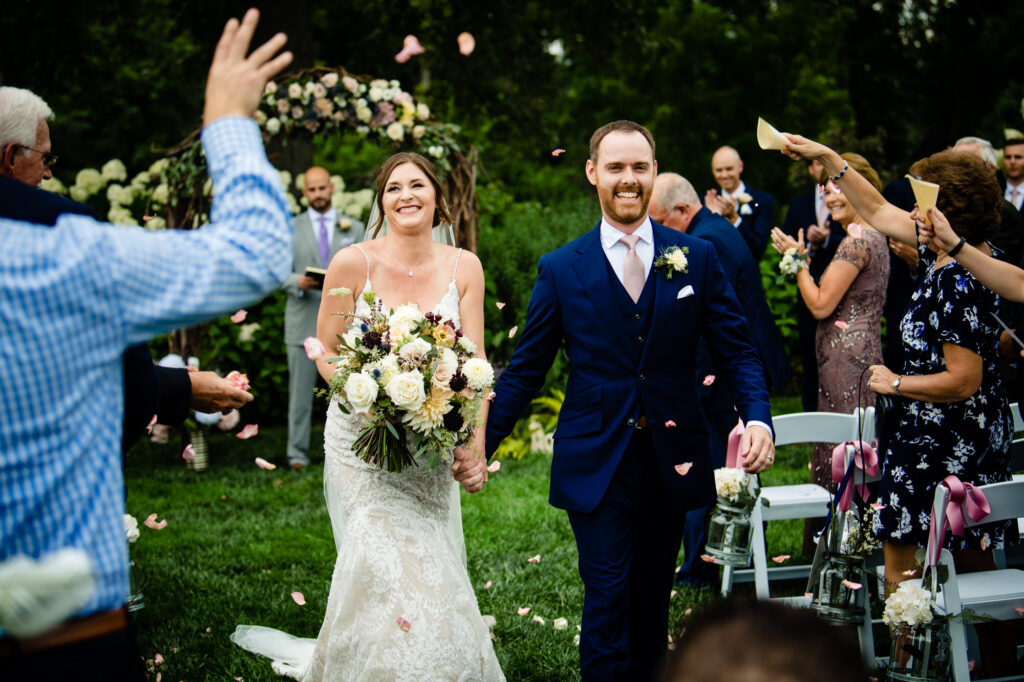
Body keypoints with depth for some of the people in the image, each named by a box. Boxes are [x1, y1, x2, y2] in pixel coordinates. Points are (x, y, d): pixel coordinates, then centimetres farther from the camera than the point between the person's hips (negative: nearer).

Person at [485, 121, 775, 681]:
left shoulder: (697, 258, 3)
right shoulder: (560, 269, 0)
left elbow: (736, 351, 2)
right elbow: (524, 371, 3)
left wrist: (759, 418, -16)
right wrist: (477, 445, -4)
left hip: (672, 462, 2)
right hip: (595, 467, -2)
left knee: (652, 604, 15)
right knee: (608, 601, -4)